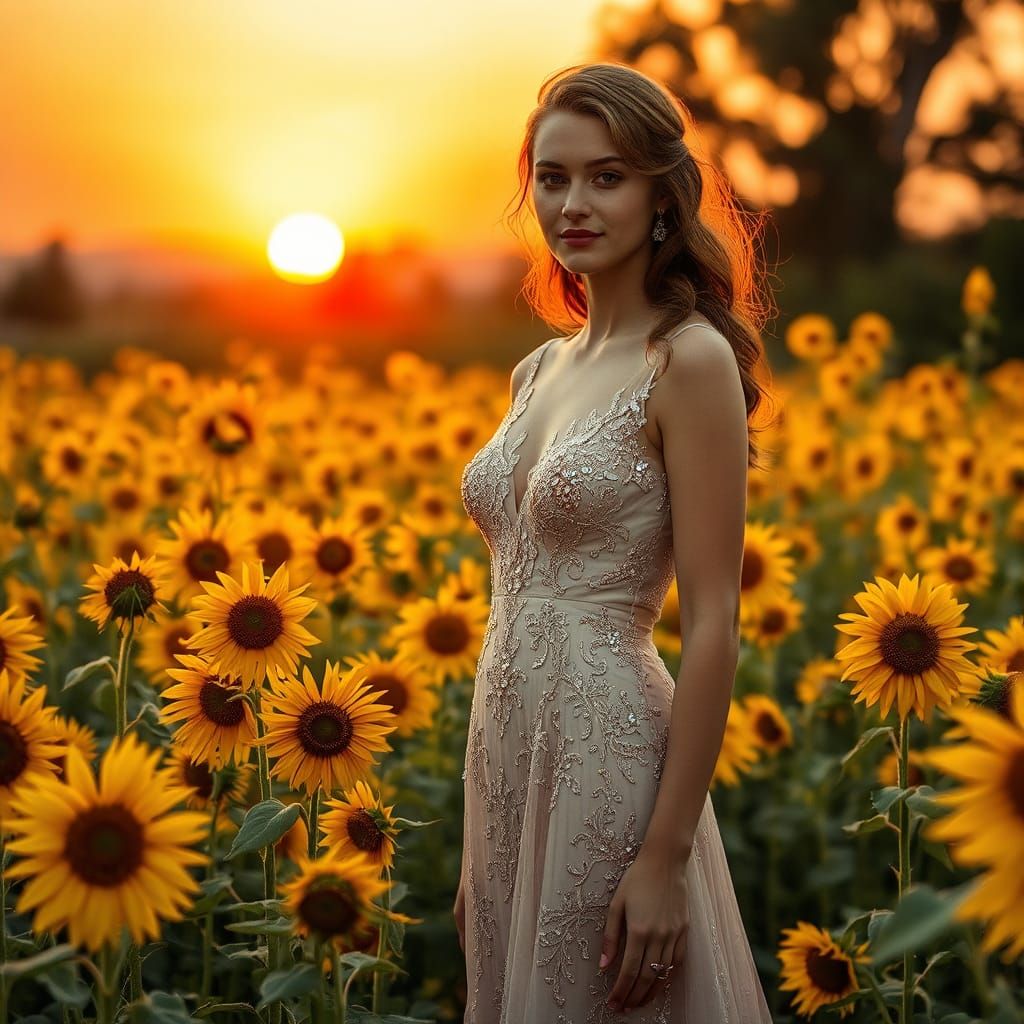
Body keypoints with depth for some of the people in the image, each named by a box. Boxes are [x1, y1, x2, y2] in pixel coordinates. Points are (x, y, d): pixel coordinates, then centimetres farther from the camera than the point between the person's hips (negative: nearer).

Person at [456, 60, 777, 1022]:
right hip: (508, 760, 8)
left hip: (609, 755, -8)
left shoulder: (690, 362, -11)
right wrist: (480, 852, 15)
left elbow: (713, 626, -15)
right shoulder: (539, 370, 11)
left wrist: (667, 857, -18)